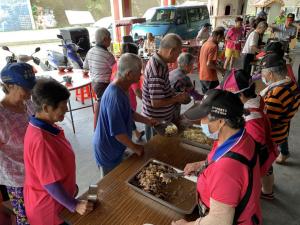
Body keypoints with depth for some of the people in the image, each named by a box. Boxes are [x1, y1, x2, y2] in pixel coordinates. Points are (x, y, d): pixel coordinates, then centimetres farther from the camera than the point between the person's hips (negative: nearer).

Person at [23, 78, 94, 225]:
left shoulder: (45, 126, -6)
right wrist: (74, 205, -17)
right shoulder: (41, 141, -35)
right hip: (48, 206, -8)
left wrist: (71, 186, 15)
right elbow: (50, 183, -27)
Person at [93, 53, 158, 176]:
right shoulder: (115, 96, -33)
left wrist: (147, 121, 10)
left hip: (113, 147, 8)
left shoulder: (120, 88, -3)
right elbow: (118, 131, -29)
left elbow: (129, 113, 13)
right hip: (108, 150, -8)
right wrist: (135, 148, -16)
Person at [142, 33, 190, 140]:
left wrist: (175, 95, 2)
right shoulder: (158, 70, -30)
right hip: (157, 120, -9)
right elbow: (156, 103, -29)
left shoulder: (157, 60, 0)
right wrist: (177, 98, -16)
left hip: (163, 116, 9)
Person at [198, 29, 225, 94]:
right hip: (210, 78, -8)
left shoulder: (205, 44, 11)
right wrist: (219, 69, -8)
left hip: (202, 77, 8)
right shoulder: (213, 46, -15)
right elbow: (209, 64, -22)